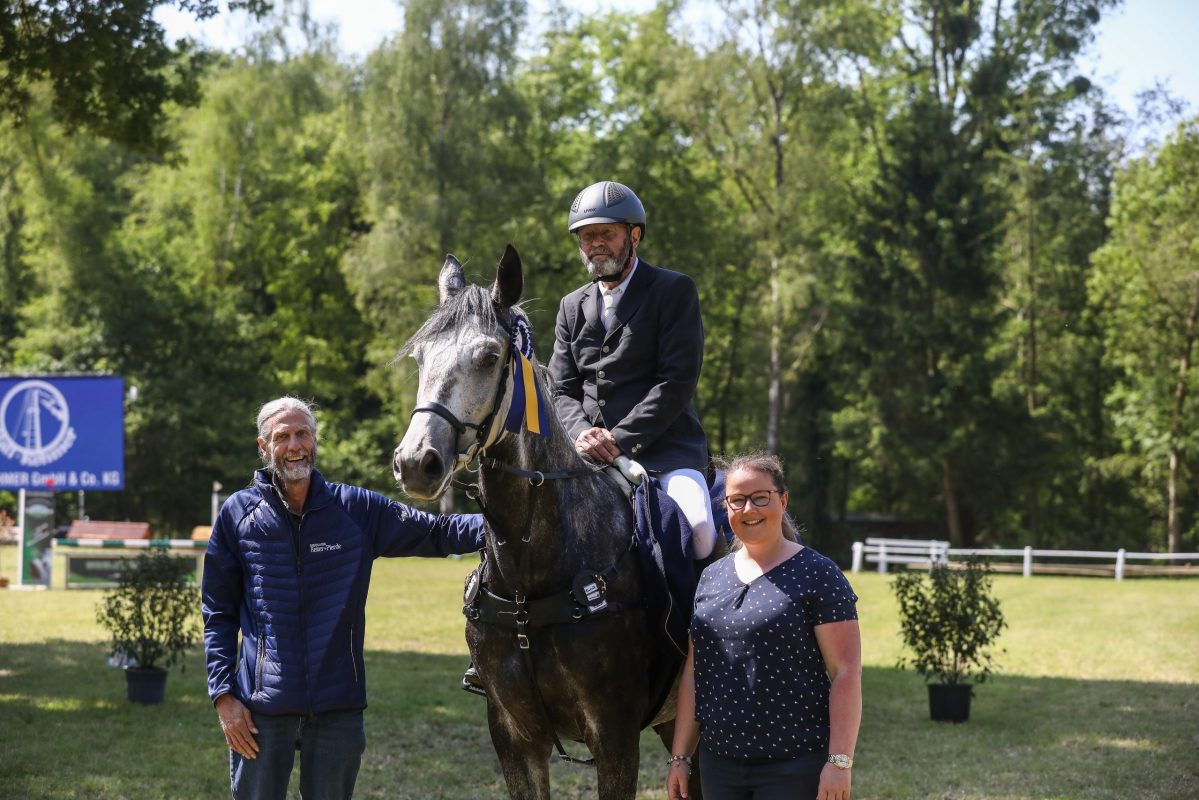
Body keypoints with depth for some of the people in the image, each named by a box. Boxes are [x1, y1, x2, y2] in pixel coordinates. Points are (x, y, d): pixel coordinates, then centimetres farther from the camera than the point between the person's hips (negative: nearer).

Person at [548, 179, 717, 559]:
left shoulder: (675, 291, 2)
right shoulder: (572, 307, 19)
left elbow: (678, 381, -8)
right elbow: (562, 390, 13)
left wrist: (621, 439, -15)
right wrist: (581, 433, -10)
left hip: (663, 449, -5)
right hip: (589, 455, 5)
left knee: (699, 528, -31)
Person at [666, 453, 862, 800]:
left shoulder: (816, 575, -5)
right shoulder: (711, 577, 12)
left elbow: (846, 673, -10)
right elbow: (693, 674, 15)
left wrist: (839, 762, -16)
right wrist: (679, 757, 12)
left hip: (795, 768, -5)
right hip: (718, 765, 5)